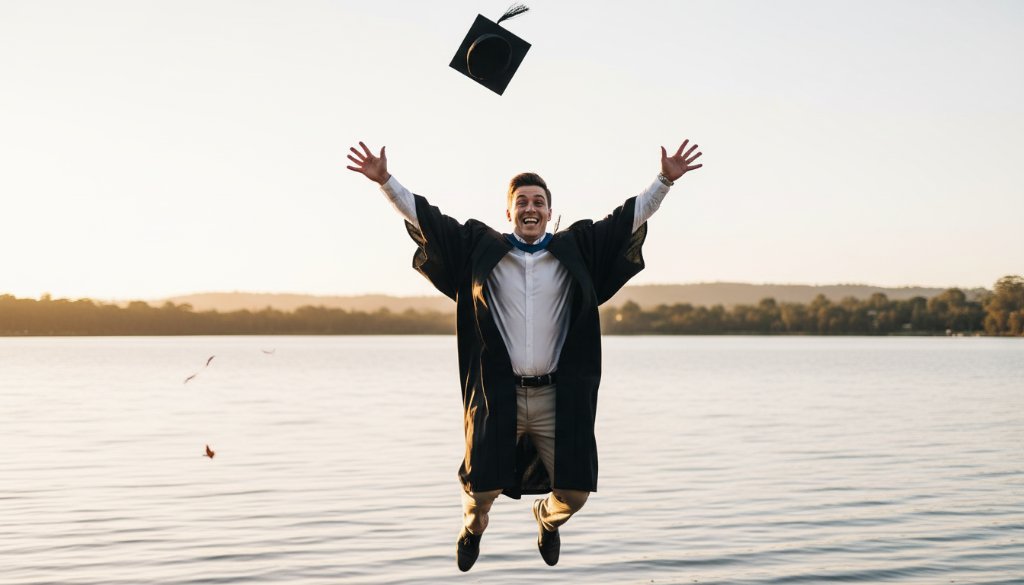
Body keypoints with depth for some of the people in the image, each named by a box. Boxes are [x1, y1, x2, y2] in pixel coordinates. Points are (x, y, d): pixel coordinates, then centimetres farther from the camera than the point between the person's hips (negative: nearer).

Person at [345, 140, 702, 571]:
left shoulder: (575, 251, 5)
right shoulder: (481, 251, 4)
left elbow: (630, 217, 4)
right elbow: (425, 218, 3)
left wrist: (665, 181, -4)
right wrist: (385, 181, -5)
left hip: (558, 397, 1)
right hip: (498, 396, -1)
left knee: (574, 493, 1)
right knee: (482, 489, 2)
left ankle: (547, 519, 40)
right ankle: (473, 527, 41)